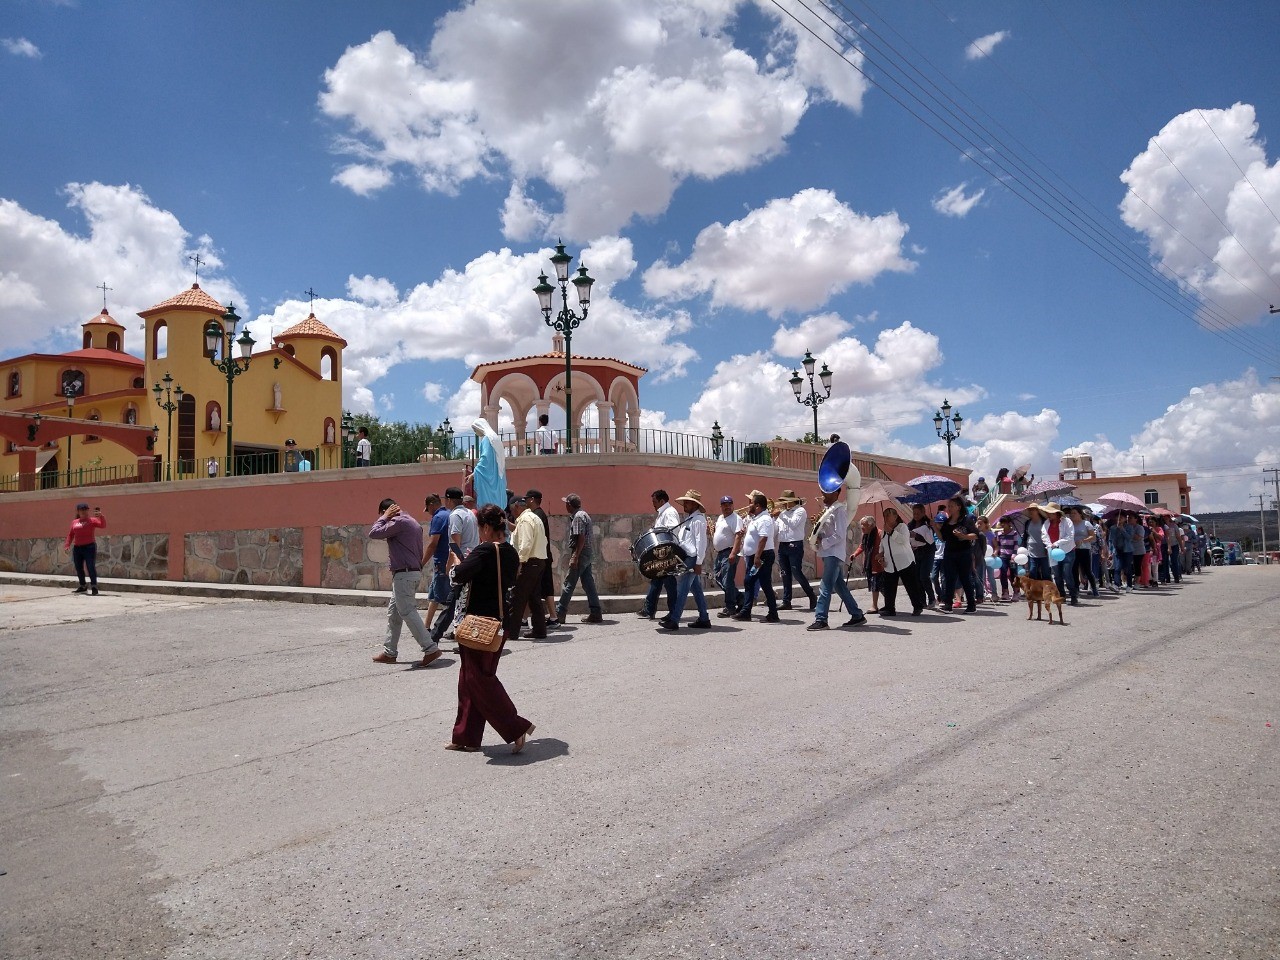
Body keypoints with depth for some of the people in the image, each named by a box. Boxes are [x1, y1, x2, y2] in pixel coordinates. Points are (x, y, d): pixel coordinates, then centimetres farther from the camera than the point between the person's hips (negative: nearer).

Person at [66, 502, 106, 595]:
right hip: (77, 548, 6)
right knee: (78, 568, 11)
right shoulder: (74, 522, 13)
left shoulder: (92, 520, -1)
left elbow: (103, 526, -17)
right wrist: (68, 545, 9)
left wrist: (101, 516, -32)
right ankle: (82, 587, 23)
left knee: (91, 567, -12)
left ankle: (94, 587, -13)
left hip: (89, 547, -6)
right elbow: (70, 534, 19)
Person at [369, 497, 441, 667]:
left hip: (404, 574, -10)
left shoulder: (398, 521, -13)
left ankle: (431, 648, -11)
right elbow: (419, 551, 20)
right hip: (415, 572, 10)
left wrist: (384, 517, -1)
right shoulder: (413, 522, 17)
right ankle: (390, 652, 20)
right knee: (393, 613, 15)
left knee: (408, 612, -9)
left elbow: (374, 533, -13)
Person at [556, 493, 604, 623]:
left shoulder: (578, 517, -13)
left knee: (568, 583, -4)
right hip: (587, 554, 10)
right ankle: (596, 613, 8)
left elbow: (581, 538, -20)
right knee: (588, 583, 8)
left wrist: (575, 557, -21)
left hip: (580, 554, -10)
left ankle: (559, 614, 2)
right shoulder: (584, 514, 17)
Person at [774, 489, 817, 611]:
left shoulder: (800, 510, -3)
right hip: (782, 545, 7)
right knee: (785, 575, 6)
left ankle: (812, 596, 7)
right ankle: (786, 601, 9)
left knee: (797, 573, -8)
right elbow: (775, 528, 16)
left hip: (795, 545, -7)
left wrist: (781, 515, -16)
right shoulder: (784, 512, 17)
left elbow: (793, 524, -18)